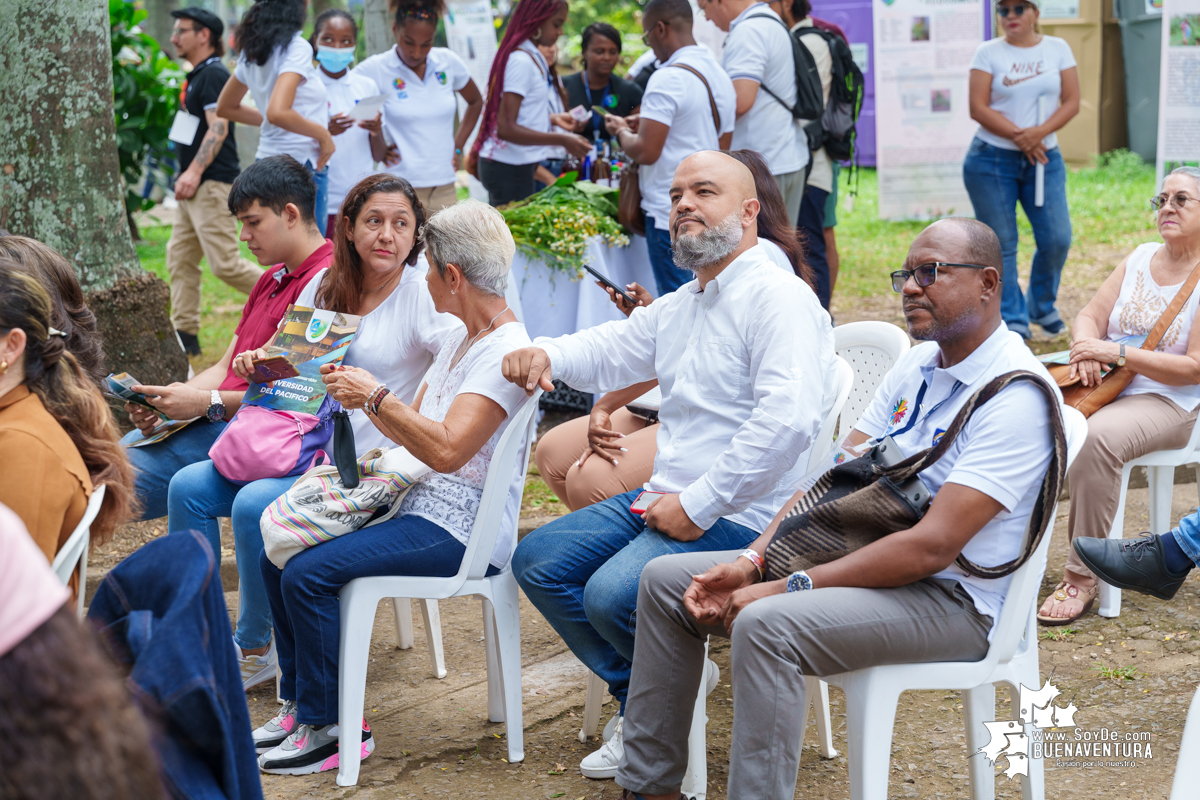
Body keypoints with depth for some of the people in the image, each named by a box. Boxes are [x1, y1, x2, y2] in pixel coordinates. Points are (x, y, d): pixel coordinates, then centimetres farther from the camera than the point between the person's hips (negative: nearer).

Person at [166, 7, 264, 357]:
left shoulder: (213, 75, -12)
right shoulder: (196, 76, 19)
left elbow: (218, 128, -21)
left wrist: (194, 172, -26)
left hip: (212, 184, -10)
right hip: (195, 185, 10)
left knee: (225, 263, -12)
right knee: (180, 259, 7)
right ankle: (184, 334, 10)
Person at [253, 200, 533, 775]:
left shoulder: (505, 351, -18)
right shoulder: (461, 338, 15)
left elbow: (445, 450, -28)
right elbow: (413, 425, 19)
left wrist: (377, 396, -21)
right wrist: (358, 392, 6)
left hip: (461, 531, -10)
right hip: (420, 505, 10)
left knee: (308, 573, -22)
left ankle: (332, 728, -7)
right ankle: (302, 707, 12)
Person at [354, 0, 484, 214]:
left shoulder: (448, 62, 6)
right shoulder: (376, 69, -5)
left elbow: (476, 101, 22)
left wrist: (458, 147, 13)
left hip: (444, 188, 4)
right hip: (400, 188, -4)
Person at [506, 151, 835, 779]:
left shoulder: (778, 298, -14)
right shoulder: (679, 307, 18)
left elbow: (787, 420, -27)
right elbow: (604, 351, 29)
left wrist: (698, 507, -24)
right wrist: (544, 355, 4)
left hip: (739, 516, -10)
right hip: (665, 499, 10)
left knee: (612, 593, -28)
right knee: (538, 561, 5)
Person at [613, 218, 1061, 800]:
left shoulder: (1017, 396, -18)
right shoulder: (918, 364, 11)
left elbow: (932, 546, -24)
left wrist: (789, 588, -23)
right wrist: (750, 562, -6)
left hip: (948, 598, -9)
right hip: (860, 559, 9)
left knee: (766, 625, -35)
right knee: (665, 580, 4)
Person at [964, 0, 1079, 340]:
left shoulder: (1058, 49, 7)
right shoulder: (988, 53, 1)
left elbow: (1071, 102, 2)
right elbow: (978, 108, -6)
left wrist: (1039, 133, -14)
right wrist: (1019, 136, -14)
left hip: (1044, 158, 2)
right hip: (992, 159, -2)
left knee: (1057, 238, -3)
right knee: (1001, 244, -2)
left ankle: (1042, 305, 22)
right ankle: (1013, 321, 7)